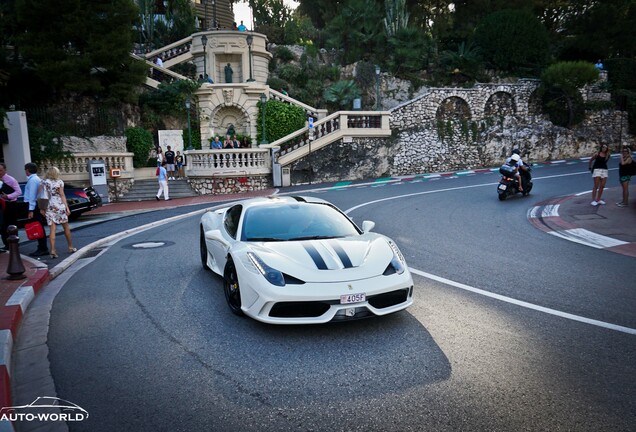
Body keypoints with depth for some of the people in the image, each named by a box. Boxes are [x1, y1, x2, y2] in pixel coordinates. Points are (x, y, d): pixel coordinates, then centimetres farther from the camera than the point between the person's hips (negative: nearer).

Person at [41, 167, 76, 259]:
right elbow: (62, 195, -4)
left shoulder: (43, 182, 3)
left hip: (49, 207, 1)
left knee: (52, 229, -1)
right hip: (60, 205, -1)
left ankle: (53, 250, -10)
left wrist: (42, 208, 0)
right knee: (66, 227, 13)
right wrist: (67, 207, -3)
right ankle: (70, 247, 22)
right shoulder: (59, 182, -1)